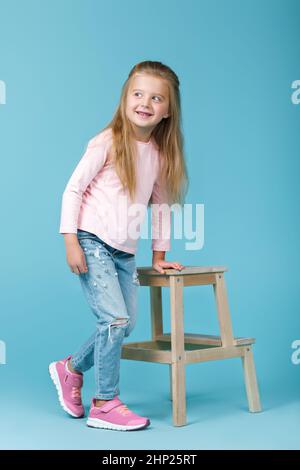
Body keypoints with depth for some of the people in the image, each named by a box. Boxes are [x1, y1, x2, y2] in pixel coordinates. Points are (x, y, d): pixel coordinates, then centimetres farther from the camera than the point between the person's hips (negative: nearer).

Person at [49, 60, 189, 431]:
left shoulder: (162, 153, 7)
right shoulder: (107, 143, -9)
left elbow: (162, 203, 16)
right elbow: (73, 189, -8)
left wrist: (159, 255, 18)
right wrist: (70, 241, -14)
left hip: (125, 251, 7)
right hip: (92, 244, -6)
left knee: (125, 325, 6)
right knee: (115, 320, -13)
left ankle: (70, 368, 29)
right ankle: (105, 404, 0)